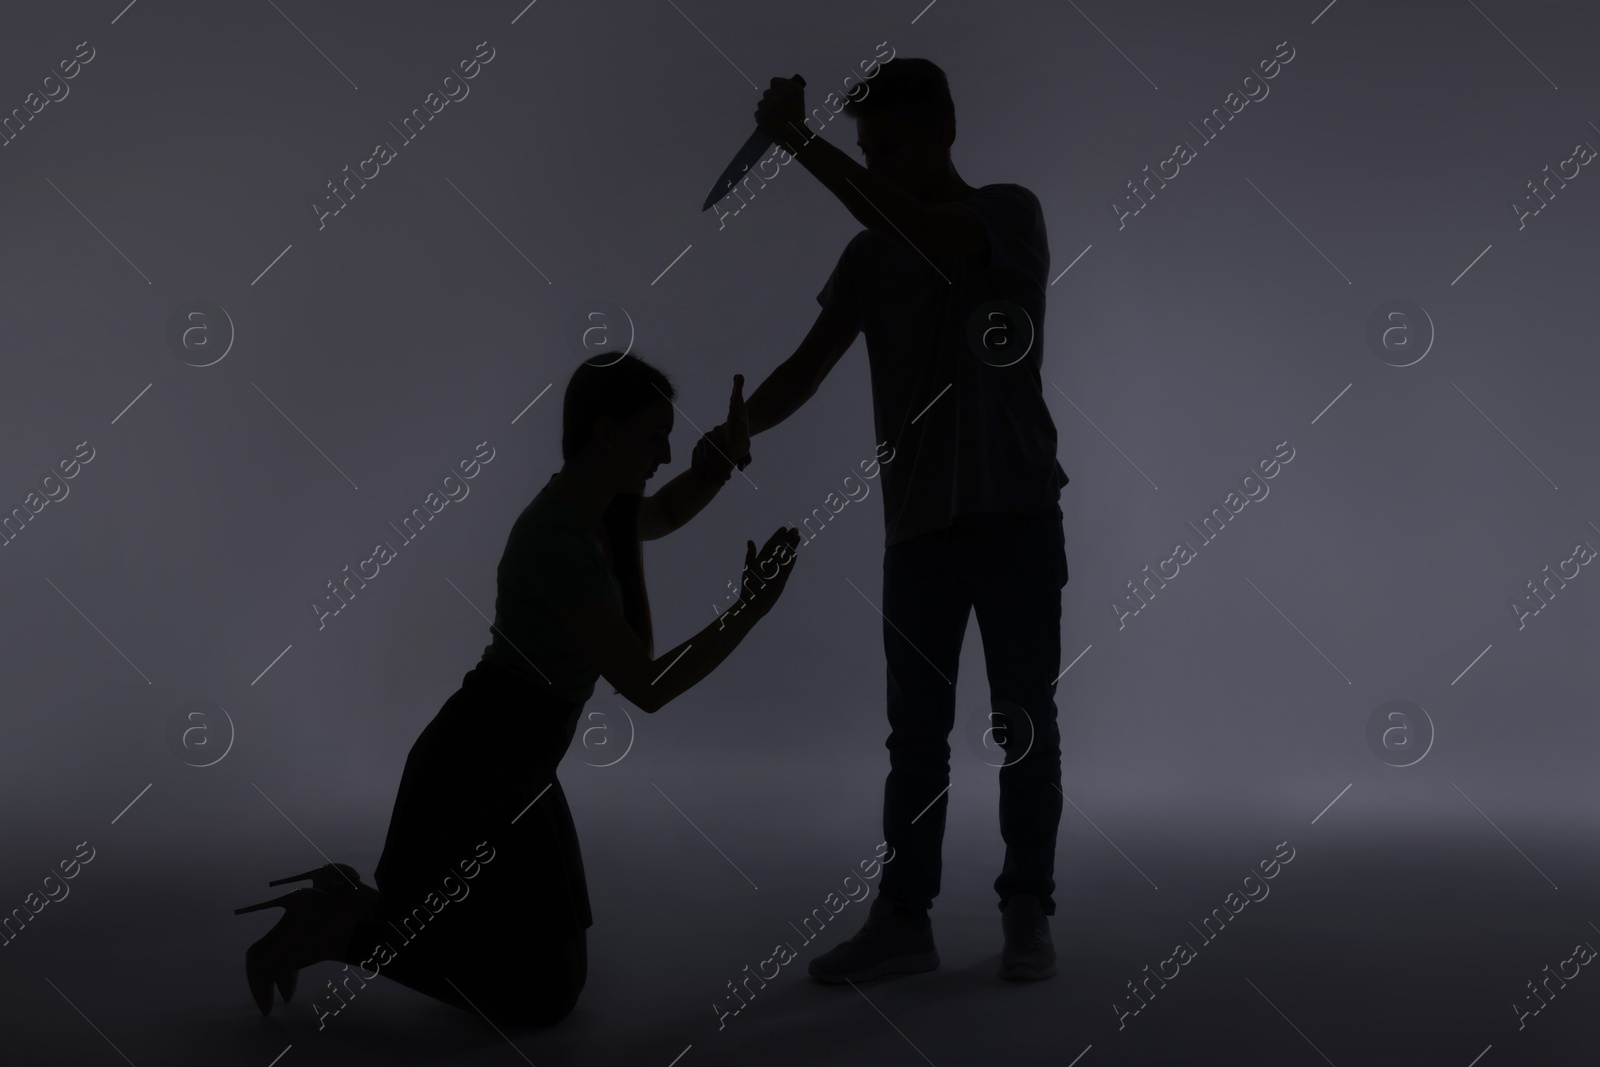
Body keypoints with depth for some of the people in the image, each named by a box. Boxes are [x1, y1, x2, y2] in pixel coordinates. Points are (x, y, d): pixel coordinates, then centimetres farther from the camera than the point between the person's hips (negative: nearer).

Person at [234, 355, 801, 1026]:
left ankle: (354, 905, 16)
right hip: (477, 774, -10)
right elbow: (647, 688, -25)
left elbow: (667, 514, 25)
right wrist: (750, 610, -17)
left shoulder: (594, 510, 3)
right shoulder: (559, 542, -26)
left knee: (554, 960, 18)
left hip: (508, 763, 10)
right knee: (542, 994, -3)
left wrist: (727, 457, 5)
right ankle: (339, 925, 2)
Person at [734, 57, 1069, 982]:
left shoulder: (1011, 213, -1)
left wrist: (800, 141, -23)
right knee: (916, 733, 4)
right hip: (918, 524, 4)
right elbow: (808, 369, 5)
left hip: (1015, 515, -4)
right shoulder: (870, 256, 12)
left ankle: (1028, 915, 12)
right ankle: (903, 920, 8)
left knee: (1025, 723, 1)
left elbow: (923, 234, -22)